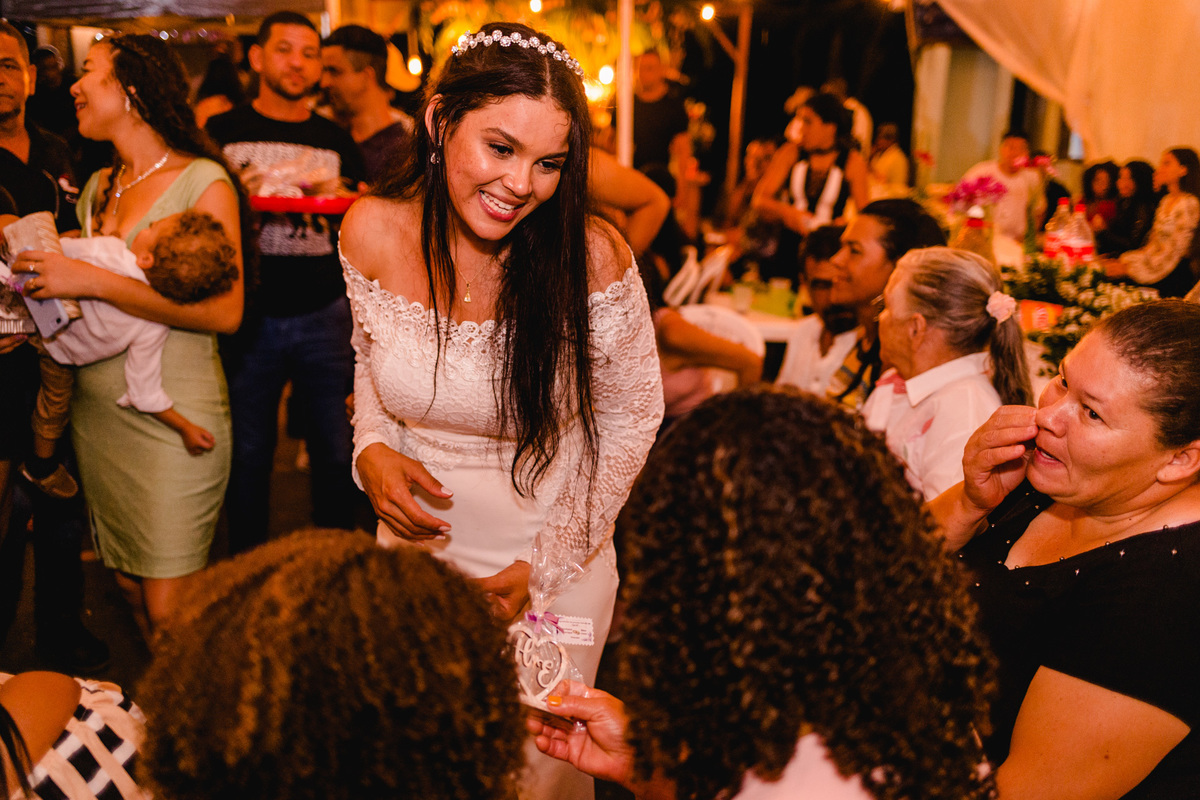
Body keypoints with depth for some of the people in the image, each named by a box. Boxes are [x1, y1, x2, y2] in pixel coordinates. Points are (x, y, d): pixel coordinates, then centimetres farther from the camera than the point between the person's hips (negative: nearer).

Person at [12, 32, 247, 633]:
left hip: (173, 418, -7)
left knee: (167, 610, -5)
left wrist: (92, 281, -22)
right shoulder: (97, 188, 13)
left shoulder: (202, 180, -8)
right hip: (96, 413, 7)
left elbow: (224, 311, -20)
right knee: (129, 587, 14)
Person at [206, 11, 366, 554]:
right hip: (251, 318, -1)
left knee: (334, 449, 7)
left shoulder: (337, 142, 10)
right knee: (248, 453, 9)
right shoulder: (222, 133, 5)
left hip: (325, 315, 1)